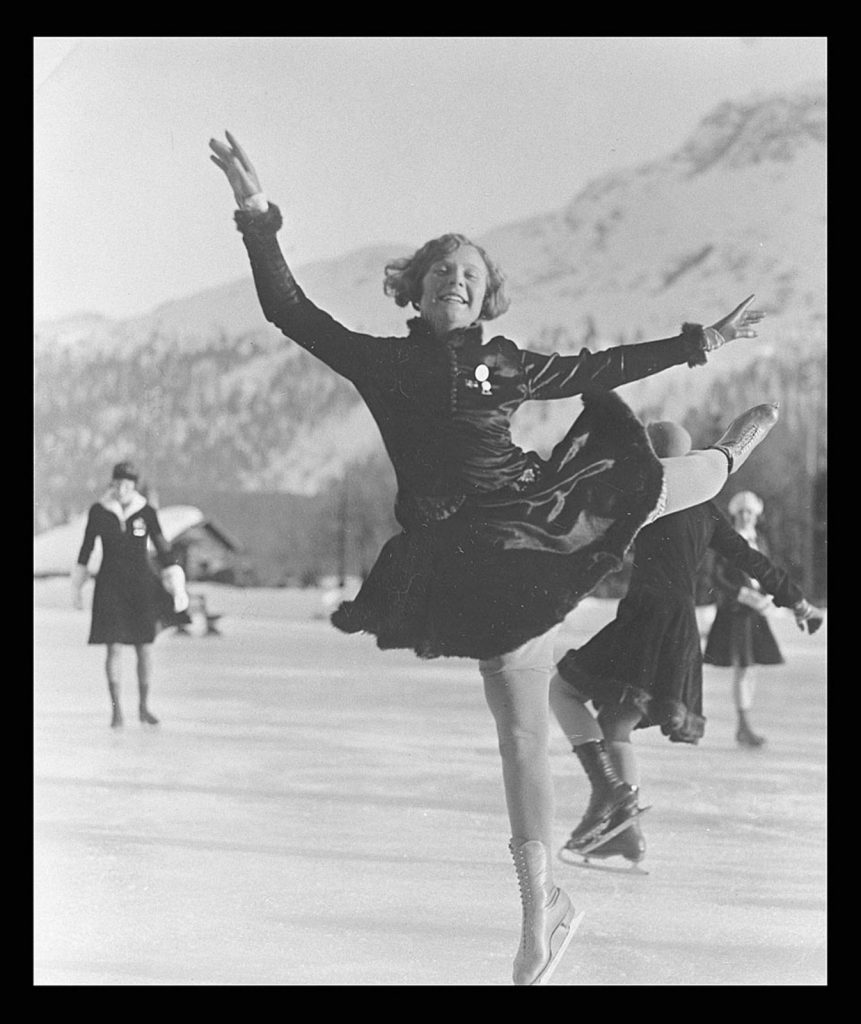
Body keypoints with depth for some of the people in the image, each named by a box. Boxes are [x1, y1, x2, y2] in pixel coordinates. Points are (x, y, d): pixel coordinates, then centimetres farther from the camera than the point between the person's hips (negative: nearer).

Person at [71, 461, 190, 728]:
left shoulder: (147, 512, -3)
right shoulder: (98, 511, -3)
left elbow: (163, 550, 2)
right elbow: (86, 547, 8)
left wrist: (177, 587, 0)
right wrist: (77, 586, 12)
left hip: (141, 585, 1)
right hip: (110, 584, -1)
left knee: (145, 648, 4)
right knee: (114, 648, -8)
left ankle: (144, 706, 20)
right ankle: (116, 709, -1)